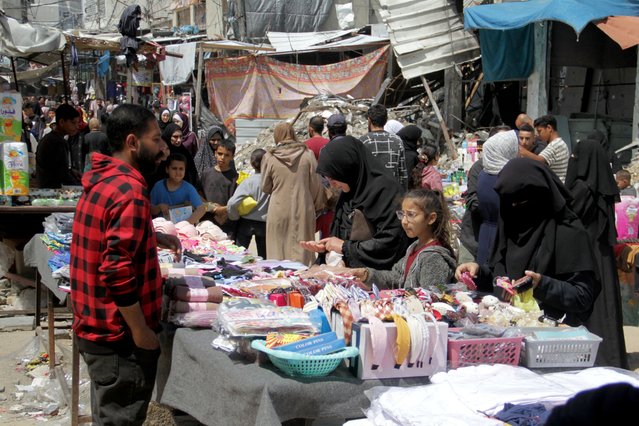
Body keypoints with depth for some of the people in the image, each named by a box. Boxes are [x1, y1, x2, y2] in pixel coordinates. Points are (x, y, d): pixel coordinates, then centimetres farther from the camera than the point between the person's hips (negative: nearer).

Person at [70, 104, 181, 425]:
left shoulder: (102, 180, 8)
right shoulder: (129, 191, -22)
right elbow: (119, 273, -27)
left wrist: (154, 238, 17)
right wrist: (141, 331, -19)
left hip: (95, 327, 9)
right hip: (119, 336, -9)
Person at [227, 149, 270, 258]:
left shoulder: (248, 182, -15)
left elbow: (232, 204, -20)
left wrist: (235, 217, -3)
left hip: (246, 223, -1)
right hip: (265, 224, 1)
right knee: (263, 256, 12)